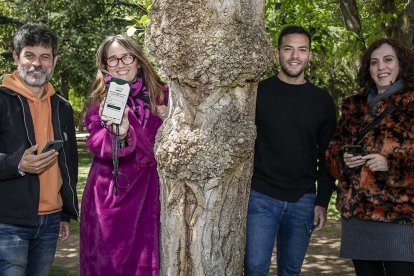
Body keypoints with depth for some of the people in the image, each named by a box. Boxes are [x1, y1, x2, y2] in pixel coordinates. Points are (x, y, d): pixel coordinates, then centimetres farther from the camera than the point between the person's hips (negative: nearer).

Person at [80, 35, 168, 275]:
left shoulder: (160, 95, 6)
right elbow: (95, 144, -11)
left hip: (146, 193, 0)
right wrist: (118, 135, -30)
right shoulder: (101, 99, 5)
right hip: (108, 195, 0)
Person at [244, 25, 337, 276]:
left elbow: (327, 156, 9)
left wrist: (323, 201, 3)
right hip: (261, 198, -2)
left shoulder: (322, 100, 6)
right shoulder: (258, 92, 1)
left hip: (303, 201, 2)